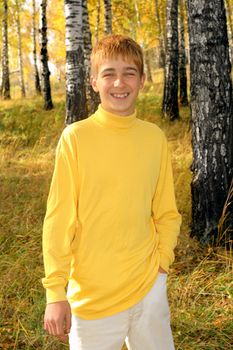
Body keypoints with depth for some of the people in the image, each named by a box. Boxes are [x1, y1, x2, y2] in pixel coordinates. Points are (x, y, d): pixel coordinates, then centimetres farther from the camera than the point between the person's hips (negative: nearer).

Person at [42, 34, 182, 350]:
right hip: (91, 297, -3)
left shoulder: (155, 138, 0)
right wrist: (56, 293, -10)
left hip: (149, 288, 3)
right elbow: (59, 220, -9)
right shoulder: (76, 137, -10)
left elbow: (166, 213, 9)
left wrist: (162, 261, -2)